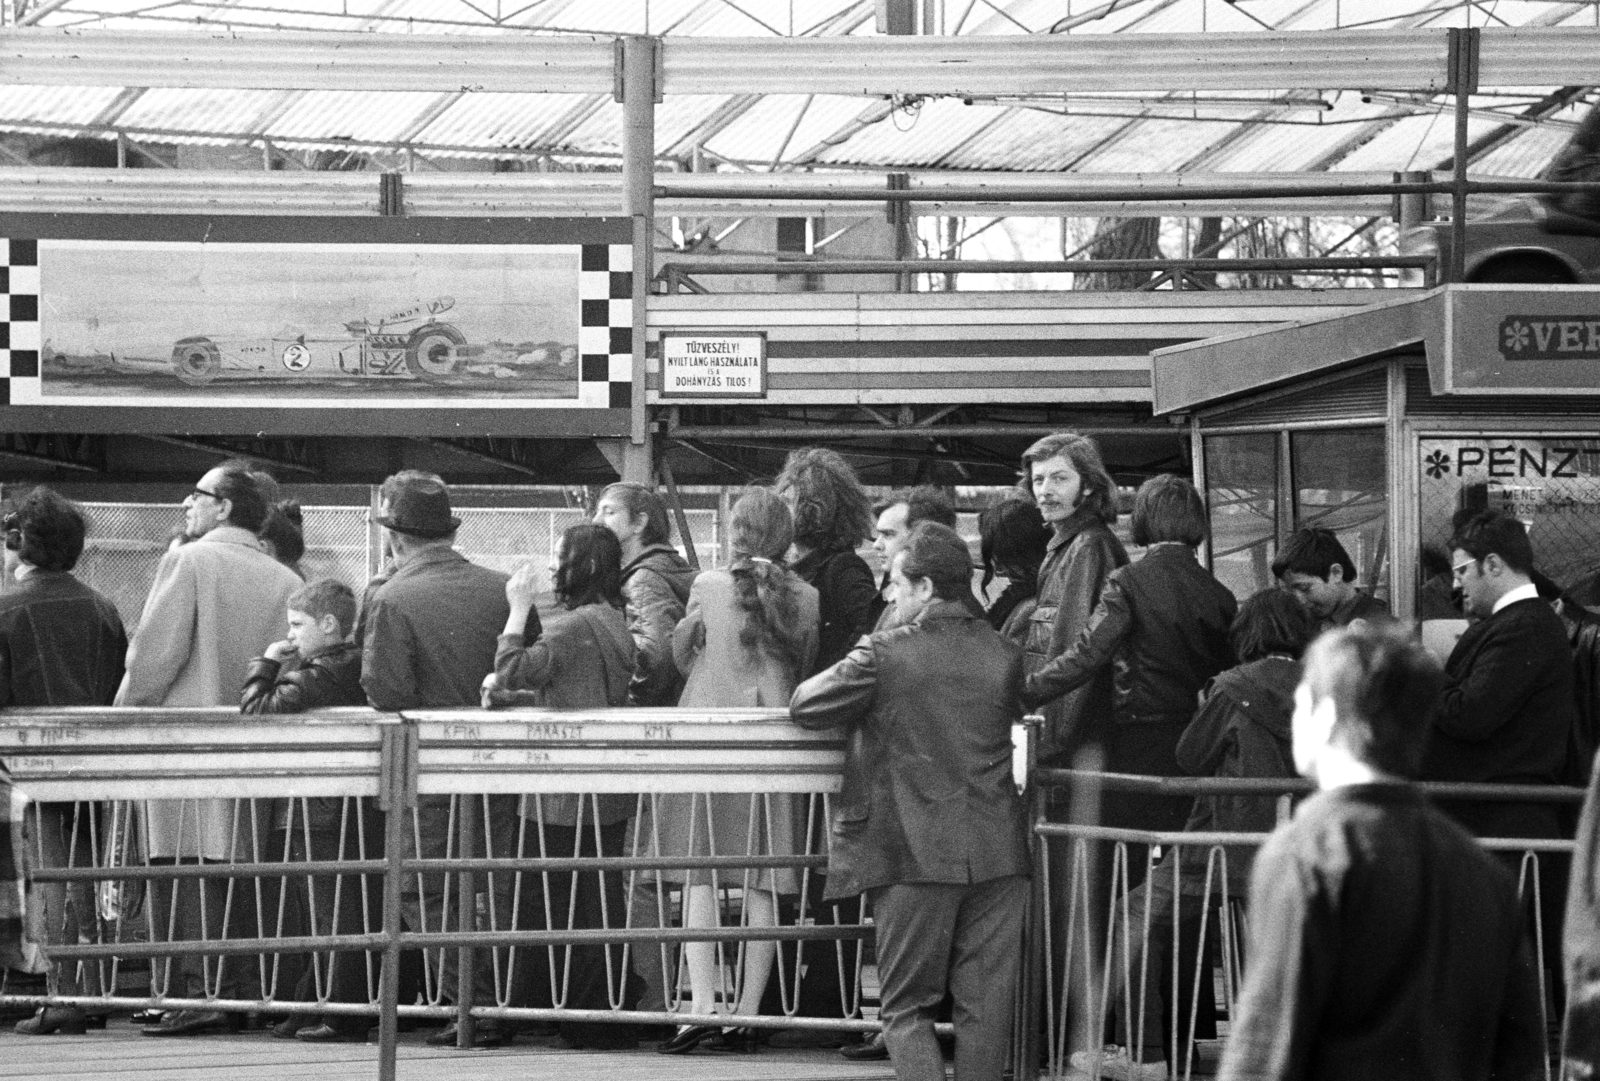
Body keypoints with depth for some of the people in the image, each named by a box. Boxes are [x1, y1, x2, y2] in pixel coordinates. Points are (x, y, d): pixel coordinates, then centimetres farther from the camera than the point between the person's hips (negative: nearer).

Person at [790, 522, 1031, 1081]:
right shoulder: (1004, 654, 3)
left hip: (915, 854, -3)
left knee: (908, 1007, 5)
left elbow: (804, 706, 1)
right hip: (996, 854, 3)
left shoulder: (884, 654, -9)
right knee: (985, 1005, 7)